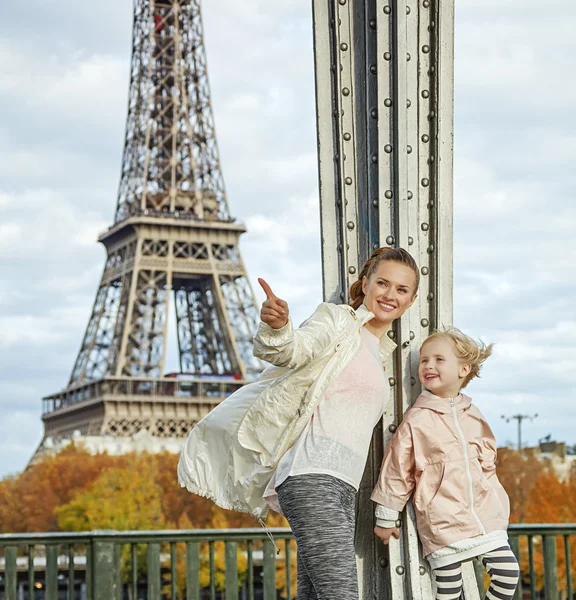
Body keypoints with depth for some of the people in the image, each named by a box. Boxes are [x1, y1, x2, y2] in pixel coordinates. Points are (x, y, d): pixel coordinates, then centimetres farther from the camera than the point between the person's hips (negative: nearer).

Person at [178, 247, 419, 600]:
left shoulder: (383, 351, 26)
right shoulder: (338, 319, 2)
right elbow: (295, 351, -18)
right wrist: (278, 329, -39)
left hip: (343, 488, 8)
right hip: (313, 476, -8)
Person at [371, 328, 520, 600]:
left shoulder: (473, 415, 9)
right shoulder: (416, 420, -6)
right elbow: (396, 470, -1)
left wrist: (499, 503, 19)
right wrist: (385, 518, 2)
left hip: (484, 515, 5)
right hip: (442, 523, -4)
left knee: (508, 573, -1)